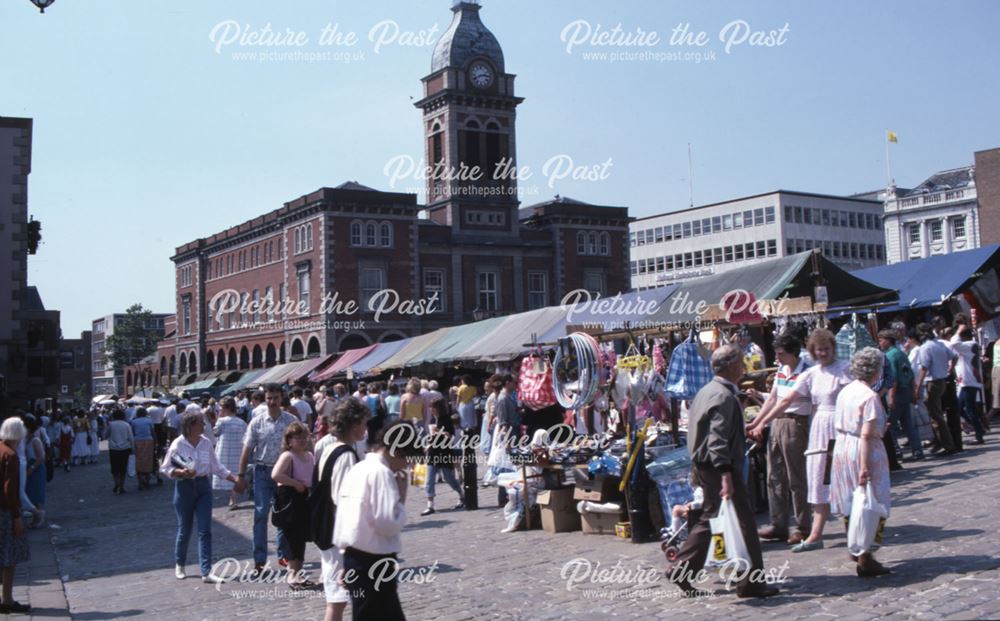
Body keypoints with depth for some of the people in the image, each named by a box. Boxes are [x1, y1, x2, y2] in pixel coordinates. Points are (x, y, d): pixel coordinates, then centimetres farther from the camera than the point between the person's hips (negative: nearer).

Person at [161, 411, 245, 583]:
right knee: (184, 530, 7)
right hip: (185, 487, -3)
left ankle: (206, 572, -4)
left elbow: (217, 467, 9)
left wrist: (235, 479, 4)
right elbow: (165, 468, -3)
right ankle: (179, 565, 32)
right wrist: (181, 472, -21)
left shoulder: (206, 443, 2)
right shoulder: (177, 444, -9)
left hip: (203, 486, 3)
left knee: (205, 530, -4)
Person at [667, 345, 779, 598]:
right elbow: (718, 439, -26)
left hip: (703, 464, 10)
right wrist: (726, 475, -30)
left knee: (709, 518, 17)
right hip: (719, 466, -10)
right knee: (744, 522, -2)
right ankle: (752, 582, 5)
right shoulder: (724, 396, -17)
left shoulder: (706, 391, 14)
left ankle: (681, 570, 17)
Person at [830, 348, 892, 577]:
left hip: (842, 448, 8)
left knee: (851, 503, 18)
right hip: (863, 451, -8)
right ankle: (865, 560, 2)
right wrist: (865, 466, -23)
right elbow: (866, 435, -22)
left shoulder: (845, 391, 8)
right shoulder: (870, 397, -17)